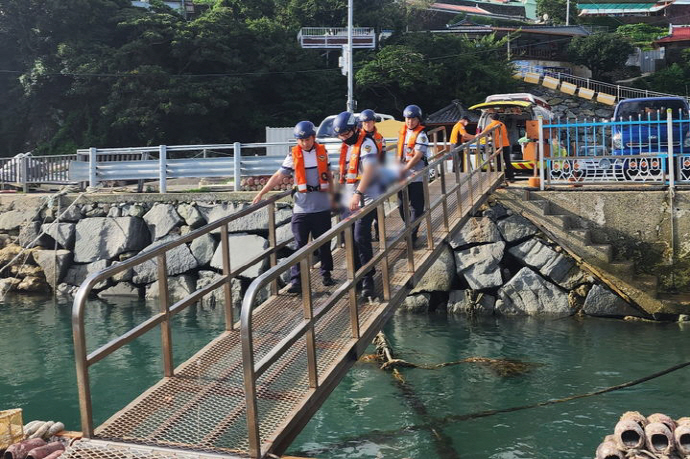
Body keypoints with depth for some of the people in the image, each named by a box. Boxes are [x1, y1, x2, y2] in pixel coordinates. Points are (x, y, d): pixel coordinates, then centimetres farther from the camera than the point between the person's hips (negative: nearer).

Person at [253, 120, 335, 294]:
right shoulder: (293, 155, 0)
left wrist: (332, 195, 17)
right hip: (302, 207, -2)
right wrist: (262, 193, -8)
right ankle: (296, 281, -3)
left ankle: (326, 273, 26)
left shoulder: (322, 151, 5)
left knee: (324, 243, 11)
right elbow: (278, 176, -1)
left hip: (322, 207, 2)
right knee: (300, 244, -3)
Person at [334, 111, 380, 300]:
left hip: (365, 199, -8)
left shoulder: (366, 144, -13)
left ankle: (368, 282, -8)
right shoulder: (346, 147, 14)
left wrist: (358, 193, -37)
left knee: (361, 238, -14)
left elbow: (369, 171, -27)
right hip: (350, 199, 9)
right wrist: (343, 194, 29)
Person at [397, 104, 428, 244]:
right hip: (403, 175, 7)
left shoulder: (421, 135, -11)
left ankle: (412, 235, 5)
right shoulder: (403, 132, 11)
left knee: (416, 207, -1)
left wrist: (404, 169, -18)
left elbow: (417, 156, -17)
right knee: (402, 205, 14)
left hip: (416, 176, -7)